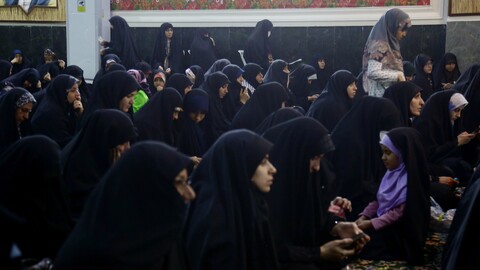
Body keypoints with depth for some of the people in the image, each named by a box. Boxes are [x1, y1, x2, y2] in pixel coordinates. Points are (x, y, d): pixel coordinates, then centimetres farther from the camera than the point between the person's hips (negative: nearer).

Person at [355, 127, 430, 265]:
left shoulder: (411, 179, -18)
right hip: (382, 221, 8)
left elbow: (399, 213, -20)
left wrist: (371, 223, -21)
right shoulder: (392, 172, 8)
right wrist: (364, 216, -1)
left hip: (400, 233, -8)